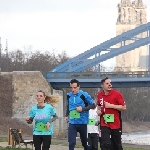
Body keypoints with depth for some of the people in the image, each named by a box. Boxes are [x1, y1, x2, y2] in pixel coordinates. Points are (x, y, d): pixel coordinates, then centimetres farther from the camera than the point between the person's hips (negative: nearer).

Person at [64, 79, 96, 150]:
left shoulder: (84, 95, -10)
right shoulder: (69, 95, 4)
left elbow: (93, 105, -7)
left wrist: (83, 109, -18)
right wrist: (67, 115, 13)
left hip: (82, 123, -2)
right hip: (72, 123, 3)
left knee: (84, 142, 13)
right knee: (71, 143, -9)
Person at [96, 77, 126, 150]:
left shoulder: (117, 94, -9)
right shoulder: (99, 95, 6)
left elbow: (124, 107, -12)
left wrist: (111, 106, -19)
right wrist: (98, 111, 5)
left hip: (116, 124, -2)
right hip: (104, 124, 2)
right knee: (105, 144, -11)